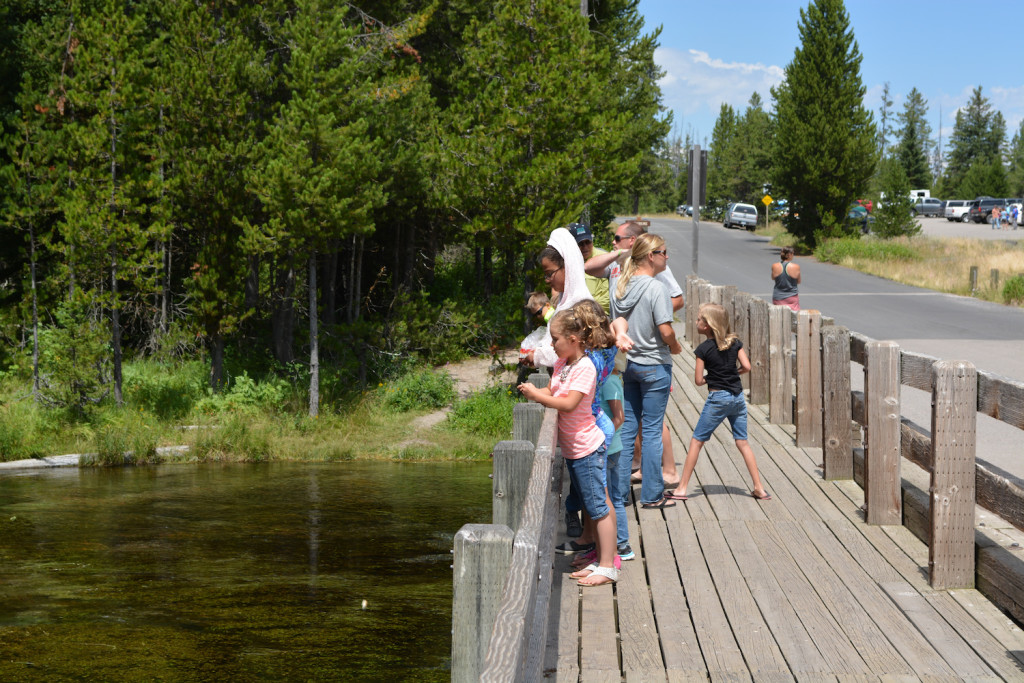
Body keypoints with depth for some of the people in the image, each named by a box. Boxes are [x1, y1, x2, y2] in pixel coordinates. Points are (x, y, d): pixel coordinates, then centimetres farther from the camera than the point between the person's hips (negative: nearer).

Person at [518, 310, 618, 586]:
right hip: (572, 448, 9)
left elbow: (569, 404, -28)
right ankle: (600, 559, 22)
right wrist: (533, 391, -5)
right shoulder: (562, 363, 7)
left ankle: (607, 566, 0)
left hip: (586, 447, -9)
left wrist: (537, 395, -22)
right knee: (593, 506, 15)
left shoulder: (585, 368, -20)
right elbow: (551, 392, 15)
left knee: (597, 507, -4)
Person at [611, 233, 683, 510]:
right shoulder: (656, 289, -18)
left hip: (627, 363, 6)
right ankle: (652, 495, 8)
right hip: (654, 366, -6)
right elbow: (666, 331, -21)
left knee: (627, 427, 12)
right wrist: (676, 347, -2)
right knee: (652, 430, 1)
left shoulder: (620, 286, 3)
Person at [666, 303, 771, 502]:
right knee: (742, 442, 11)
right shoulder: (735, 342, 4)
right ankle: (759, 488, 10)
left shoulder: (704, 349, -8)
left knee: (697, 441, 3)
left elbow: (699, 380, -9)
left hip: (718, 398, -5)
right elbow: (746, 367, -2)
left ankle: (682, 488, 3)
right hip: (738, 396, 5)